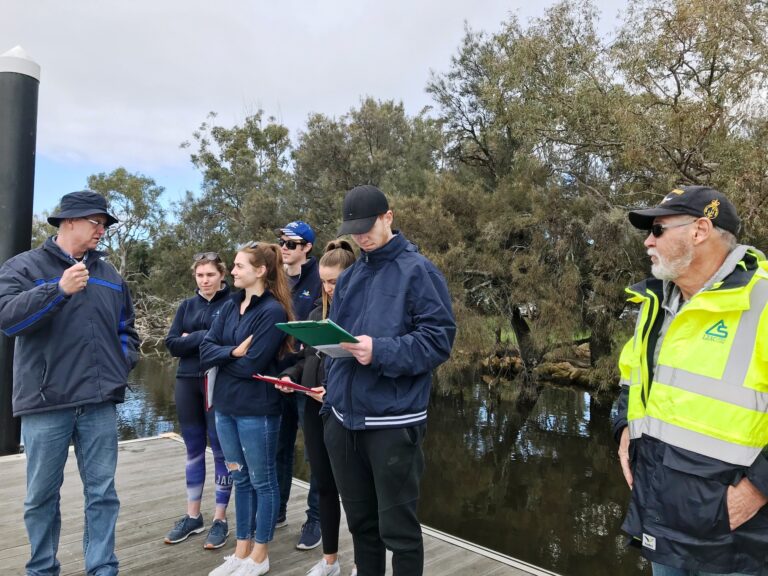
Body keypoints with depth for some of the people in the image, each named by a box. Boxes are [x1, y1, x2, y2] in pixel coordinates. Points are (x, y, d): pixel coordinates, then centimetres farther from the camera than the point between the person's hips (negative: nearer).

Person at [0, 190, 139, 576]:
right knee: (42, 496, 9)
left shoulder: (110, 276, 13)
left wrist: (122, 366, 6)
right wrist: (59, 289, -25)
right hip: (45, 403, -3)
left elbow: (126, 330, 21)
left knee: (102, 493, 7)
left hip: (100, 404, 3)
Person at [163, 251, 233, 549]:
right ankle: (193, 516, 26)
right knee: (194, 450, 14)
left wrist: (191, 339, -9)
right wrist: (206, 337, -12)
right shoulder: (187, 306, 10)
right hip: (187, 383, 5)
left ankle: (220, 519, 15)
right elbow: (171, 344, 1)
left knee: (220, 450, 3)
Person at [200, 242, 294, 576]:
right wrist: (233, 352, -16)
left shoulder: (273, 311, -14)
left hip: (256, 410, -7)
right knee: (240, 480, 18)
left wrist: (220, 356, -4)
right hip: (225, 406, 7)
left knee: (262, 482, 9)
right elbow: (205, 349, 0)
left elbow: (252, 365, -19)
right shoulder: (230, 306, 8)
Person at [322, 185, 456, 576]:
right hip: (344, 418, 7)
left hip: (392, 421, -6)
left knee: (397, 527, 7)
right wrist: (331, 400, 11)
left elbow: (438, 339, -13)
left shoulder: (417, 271, -7)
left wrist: (381, 352, -24)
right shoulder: (348, 277, 14)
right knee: (360, 521, 20)